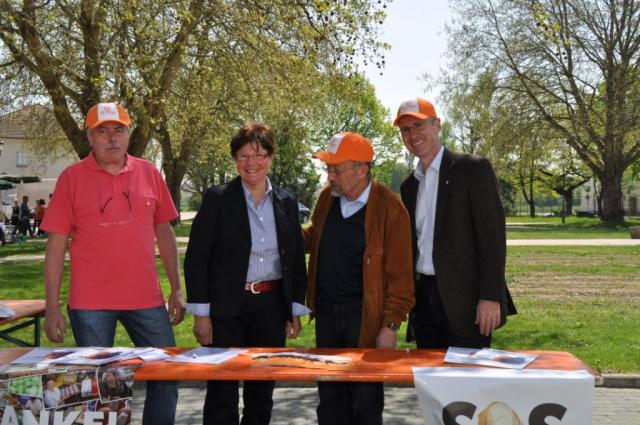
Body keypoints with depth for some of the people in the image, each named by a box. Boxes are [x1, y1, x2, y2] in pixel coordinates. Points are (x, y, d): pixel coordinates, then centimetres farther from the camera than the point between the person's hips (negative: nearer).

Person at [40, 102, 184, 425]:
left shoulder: (148, 173, 5)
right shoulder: (72, 177, -2)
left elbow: (164, 232, 11)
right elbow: (56, 245, -2)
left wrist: (176, 289, 8)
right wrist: (52, 308, -6)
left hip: (146, 298, 3)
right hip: (91, 303, -2)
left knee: (167, 377, 8)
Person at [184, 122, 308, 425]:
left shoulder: (286, 203, 7)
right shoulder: (217, 198, -5)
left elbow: (296, 260, 11)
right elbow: (196, 258, -6)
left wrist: (295, 311, 8)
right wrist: (201, 314, -9)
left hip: (271, 306, 4)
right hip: (227, 308, -3)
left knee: (263, 390, 12)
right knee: (222, 391, 1)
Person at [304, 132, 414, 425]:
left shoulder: (389, 208, -14)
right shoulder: (327, 197, 3)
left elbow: (400, 275, -13)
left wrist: (391, 324, -14)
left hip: (366, 315, -5)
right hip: (326, 311, 6)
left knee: (366, 400, 6)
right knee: (330, 396, 16)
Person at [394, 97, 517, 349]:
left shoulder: (473, 168, -4)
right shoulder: (409, 186, 15)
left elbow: (492, 235, -11)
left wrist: (490, 297, -17)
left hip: (465, 300, -6)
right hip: (424, 298, 6)